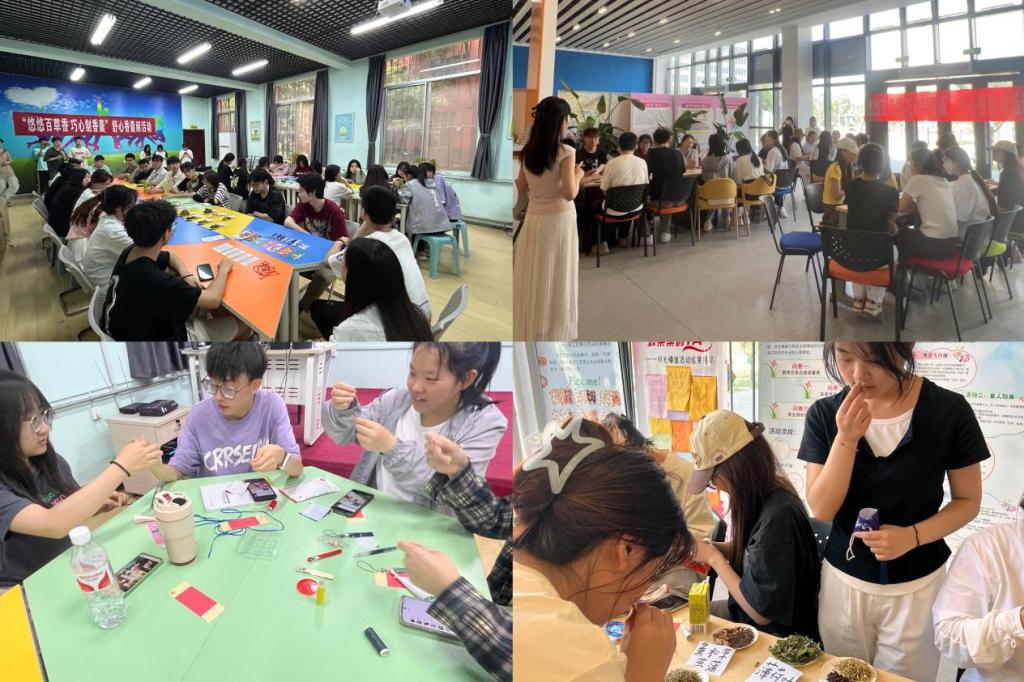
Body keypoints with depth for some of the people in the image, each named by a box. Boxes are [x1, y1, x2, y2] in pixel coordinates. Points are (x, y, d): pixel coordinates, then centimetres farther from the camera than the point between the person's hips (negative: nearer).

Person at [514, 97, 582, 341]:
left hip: (534, 218, 5)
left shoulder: (528, 152, 3)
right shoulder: (565, 152, -15)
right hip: (558, 220, -5)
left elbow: (521, 187, 12)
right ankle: (552, 333, 16)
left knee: (533, 276, 15)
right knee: (555, 277, 7)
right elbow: (570, 193, -19)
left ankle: (529, 331, 25)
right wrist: (578, 175, -1)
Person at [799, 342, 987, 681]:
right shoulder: (825, 414, -10)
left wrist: (912, 536, -21)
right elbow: (822, 510, -12)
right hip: (843, 580, 1)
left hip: (916, 585, -1)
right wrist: (846, 439, -24)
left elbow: (968, 500, -4)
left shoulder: (949, 411, -14)